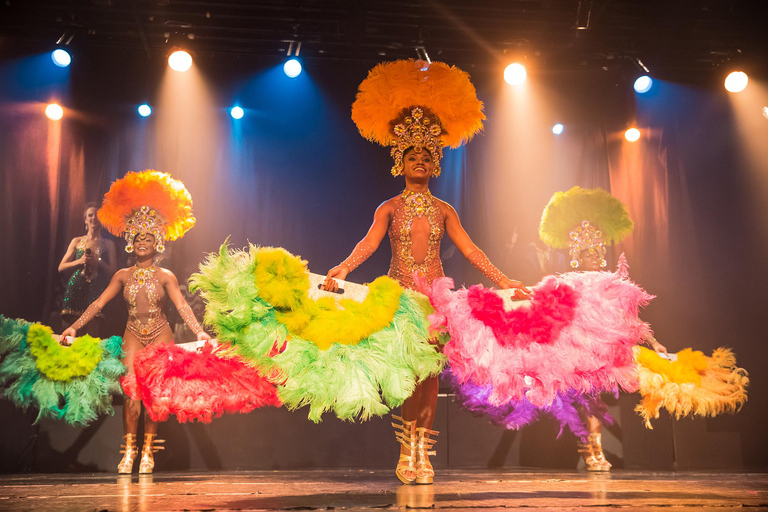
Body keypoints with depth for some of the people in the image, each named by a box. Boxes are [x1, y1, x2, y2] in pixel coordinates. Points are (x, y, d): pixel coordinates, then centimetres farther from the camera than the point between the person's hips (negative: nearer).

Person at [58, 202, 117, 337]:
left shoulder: (108, 244, 11)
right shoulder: (77, 241, 13)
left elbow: (113, 271, 6)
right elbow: (61, 267, 11)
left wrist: (98, 262, -9)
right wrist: (80, 261, -4)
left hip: (96, 292, -1)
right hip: (75, 290, 1)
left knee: (91, 336, -7)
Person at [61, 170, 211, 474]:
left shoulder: (165, 276, -3)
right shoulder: (123, 275, 4)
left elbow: (182, 306, -12)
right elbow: (98, 304, 4)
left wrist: (200, 332, -24)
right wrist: (74, 327, -3)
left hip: (160, 337, -1)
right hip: (133, 337, 2)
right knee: (130, 391, -7)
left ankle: (148, 451, 7)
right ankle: (128, 451, 0)